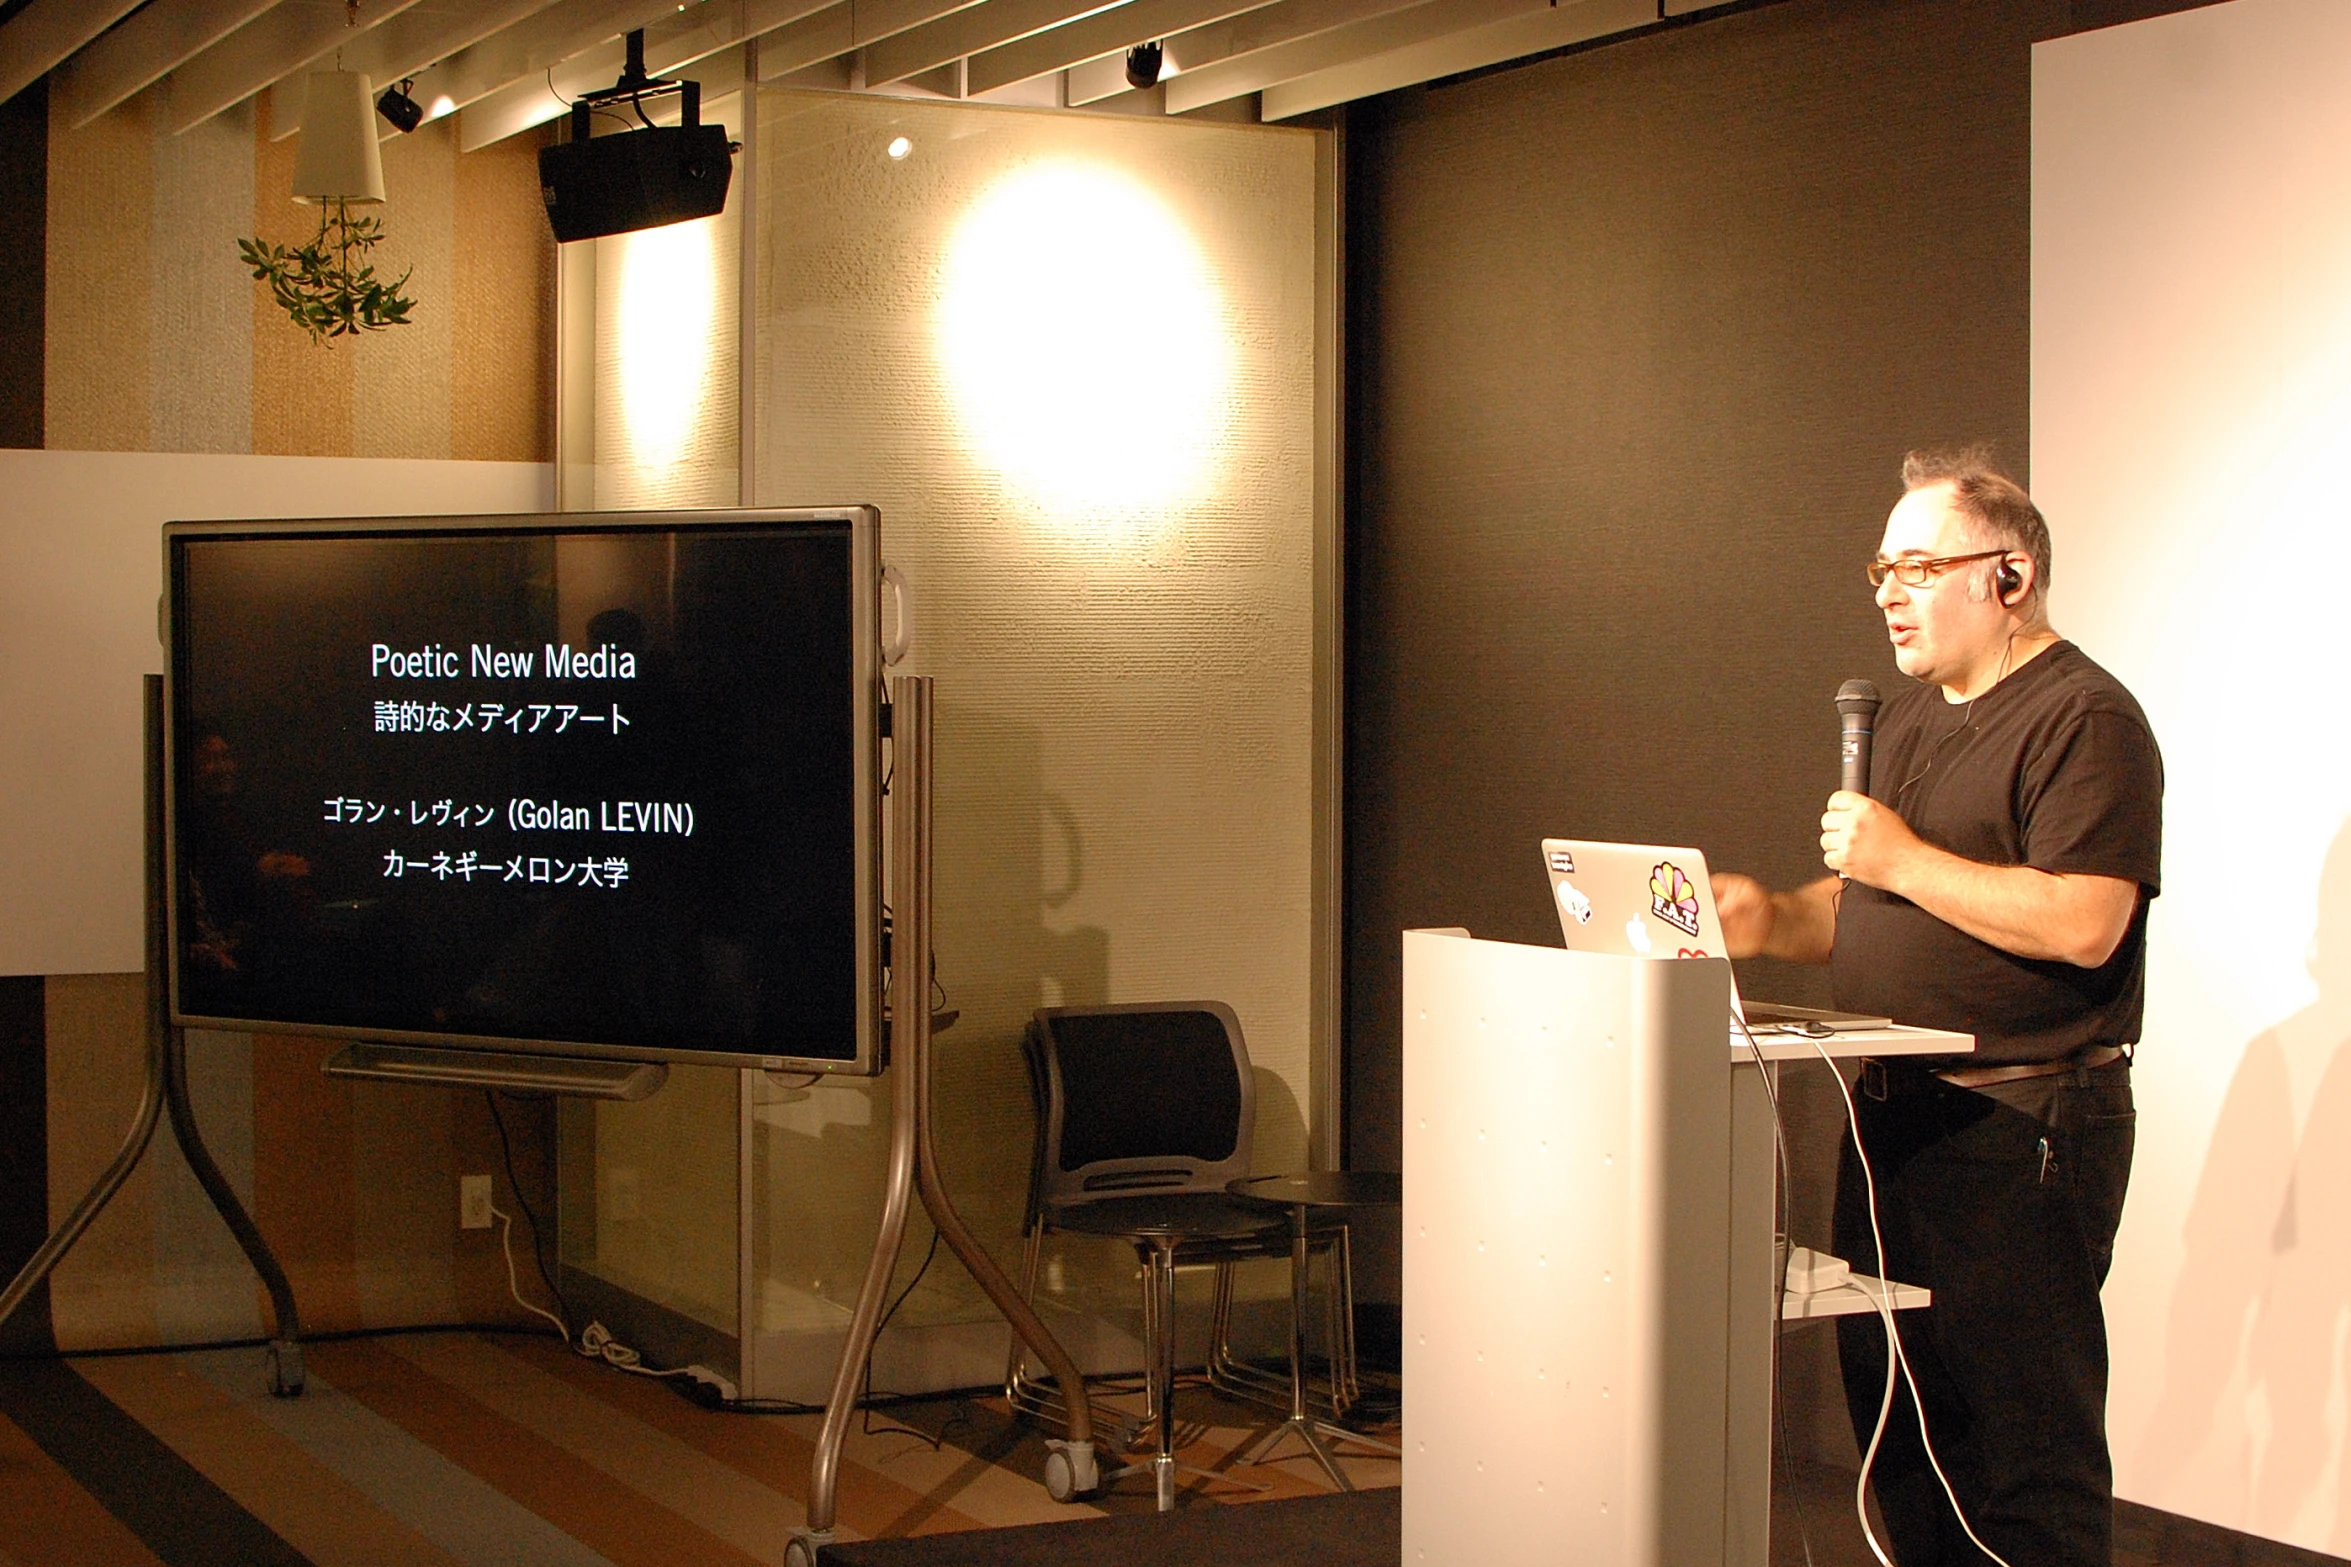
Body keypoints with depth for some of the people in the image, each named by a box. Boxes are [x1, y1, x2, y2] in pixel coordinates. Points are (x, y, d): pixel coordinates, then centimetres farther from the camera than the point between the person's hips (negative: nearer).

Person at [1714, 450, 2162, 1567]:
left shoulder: (2085, 718, -11)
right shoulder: (1911, 716, 18)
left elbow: (2083, 924, -23)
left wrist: (1901, 859, -18)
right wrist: (1777, 920, 4)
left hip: (2022, 1133, -9)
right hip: (1896, 1118, 9)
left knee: (2026, 1440, -5)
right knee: (1896, 1418, 14)